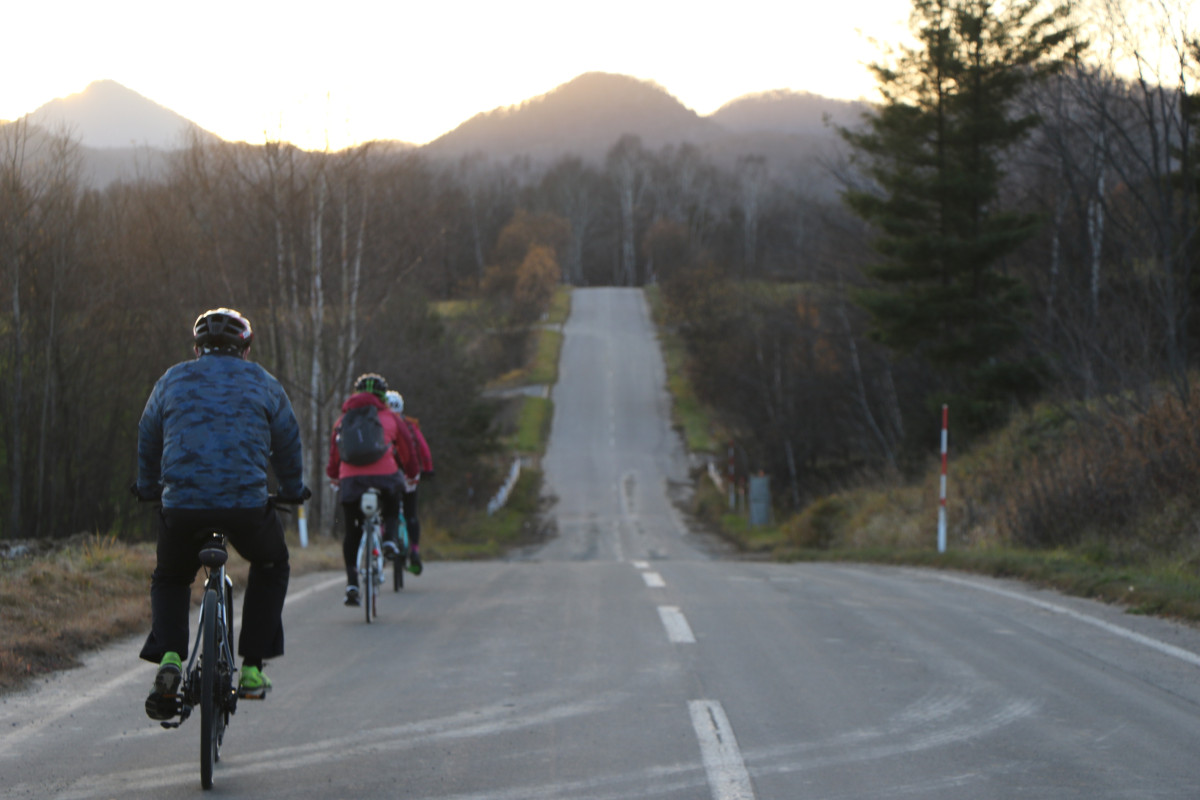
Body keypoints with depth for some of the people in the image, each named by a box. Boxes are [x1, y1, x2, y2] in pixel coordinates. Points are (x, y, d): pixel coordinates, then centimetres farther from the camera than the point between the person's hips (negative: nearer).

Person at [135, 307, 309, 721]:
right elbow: (288, 444, 24)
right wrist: (293, 490, 42)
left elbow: (148, 442, 26)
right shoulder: (263, 383, 16)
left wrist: (148, 489, 44)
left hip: (181, 506, 1)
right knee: (272, 566, 29)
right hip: (247, 505, -1)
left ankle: (169, 660, 1)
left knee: (170, 578, 28)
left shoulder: (173, 380, 17)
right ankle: (252, 670, 21)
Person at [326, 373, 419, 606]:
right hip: (385, 475, -1)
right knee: (392, 510, 29)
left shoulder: (344, 418, 20)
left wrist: (333, 476, 45)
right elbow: (406, 450, 22)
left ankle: (351, 583, 1)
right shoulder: (389, 417, 15)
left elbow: (334, 450, 27)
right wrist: (411, 474, 39)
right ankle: (390, 538, -3)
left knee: (352, 532, 13)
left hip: (350, 479, 1)